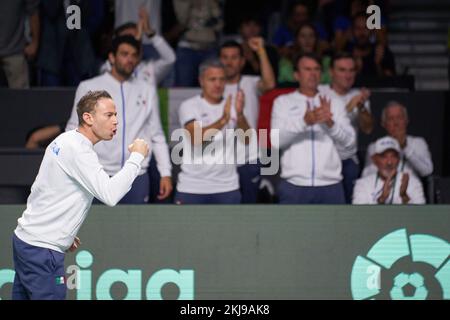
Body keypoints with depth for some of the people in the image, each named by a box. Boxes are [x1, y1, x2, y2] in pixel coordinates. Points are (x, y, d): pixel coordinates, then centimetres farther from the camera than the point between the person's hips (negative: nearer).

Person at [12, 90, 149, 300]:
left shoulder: (65, 140, 12)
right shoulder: (78, 150, -18)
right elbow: (110, 194, -27)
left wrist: (64, 233, 24)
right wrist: (136, 157, -18)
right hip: (42, 250, -10)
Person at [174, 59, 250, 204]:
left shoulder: (232, 106, 8)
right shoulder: (189, 106, -2)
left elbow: (247, 139, -7)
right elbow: (196, 138, -20)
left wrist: (240, 115, -27)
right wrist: (222, 120, -34)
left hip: (227, 187, 3)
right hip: (192, 187, -3)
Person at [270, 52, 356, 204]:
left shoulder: (334, 104, 13)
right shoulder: (283, 102, 8)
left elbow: (349, 140, 3)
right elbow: (276, 140, -7)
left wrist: (330, 123, -17)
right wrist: (304, 122, -23)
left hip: (330, 186, 2)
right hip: (294, 186, -2)